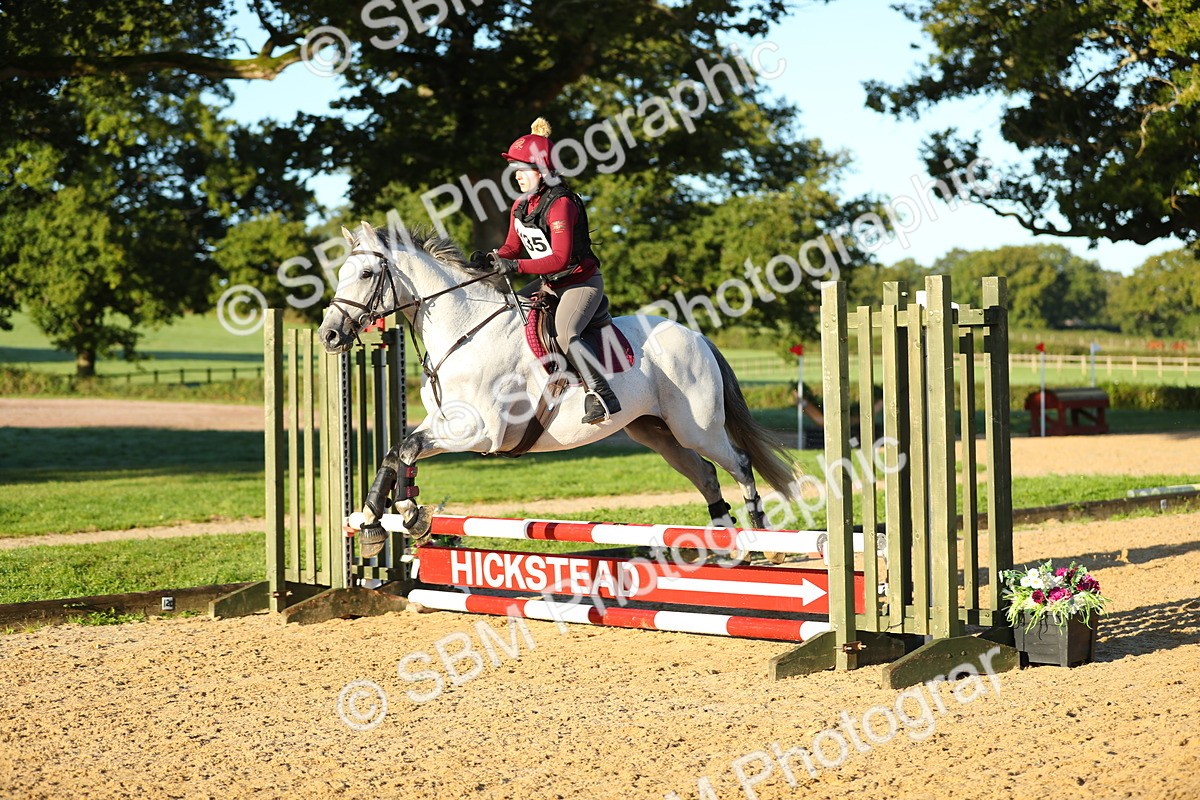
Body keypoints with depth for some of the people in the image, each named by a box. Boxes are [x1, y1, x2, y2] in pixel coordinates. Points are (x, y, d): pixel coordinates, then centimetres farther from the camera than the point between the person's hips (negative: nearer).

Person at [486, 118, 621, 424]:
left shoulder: (561, 204, -23)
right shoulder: (520, 206, 4)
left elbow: (560, 258, -30)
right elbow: (513, 246, 13)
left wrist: (515, 266, -34)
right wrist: (495, 258, -10)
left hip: (582, 281, -10)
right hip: (551, 285, 10)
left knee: (564, 334, -30)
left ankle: (603, 397, -27)